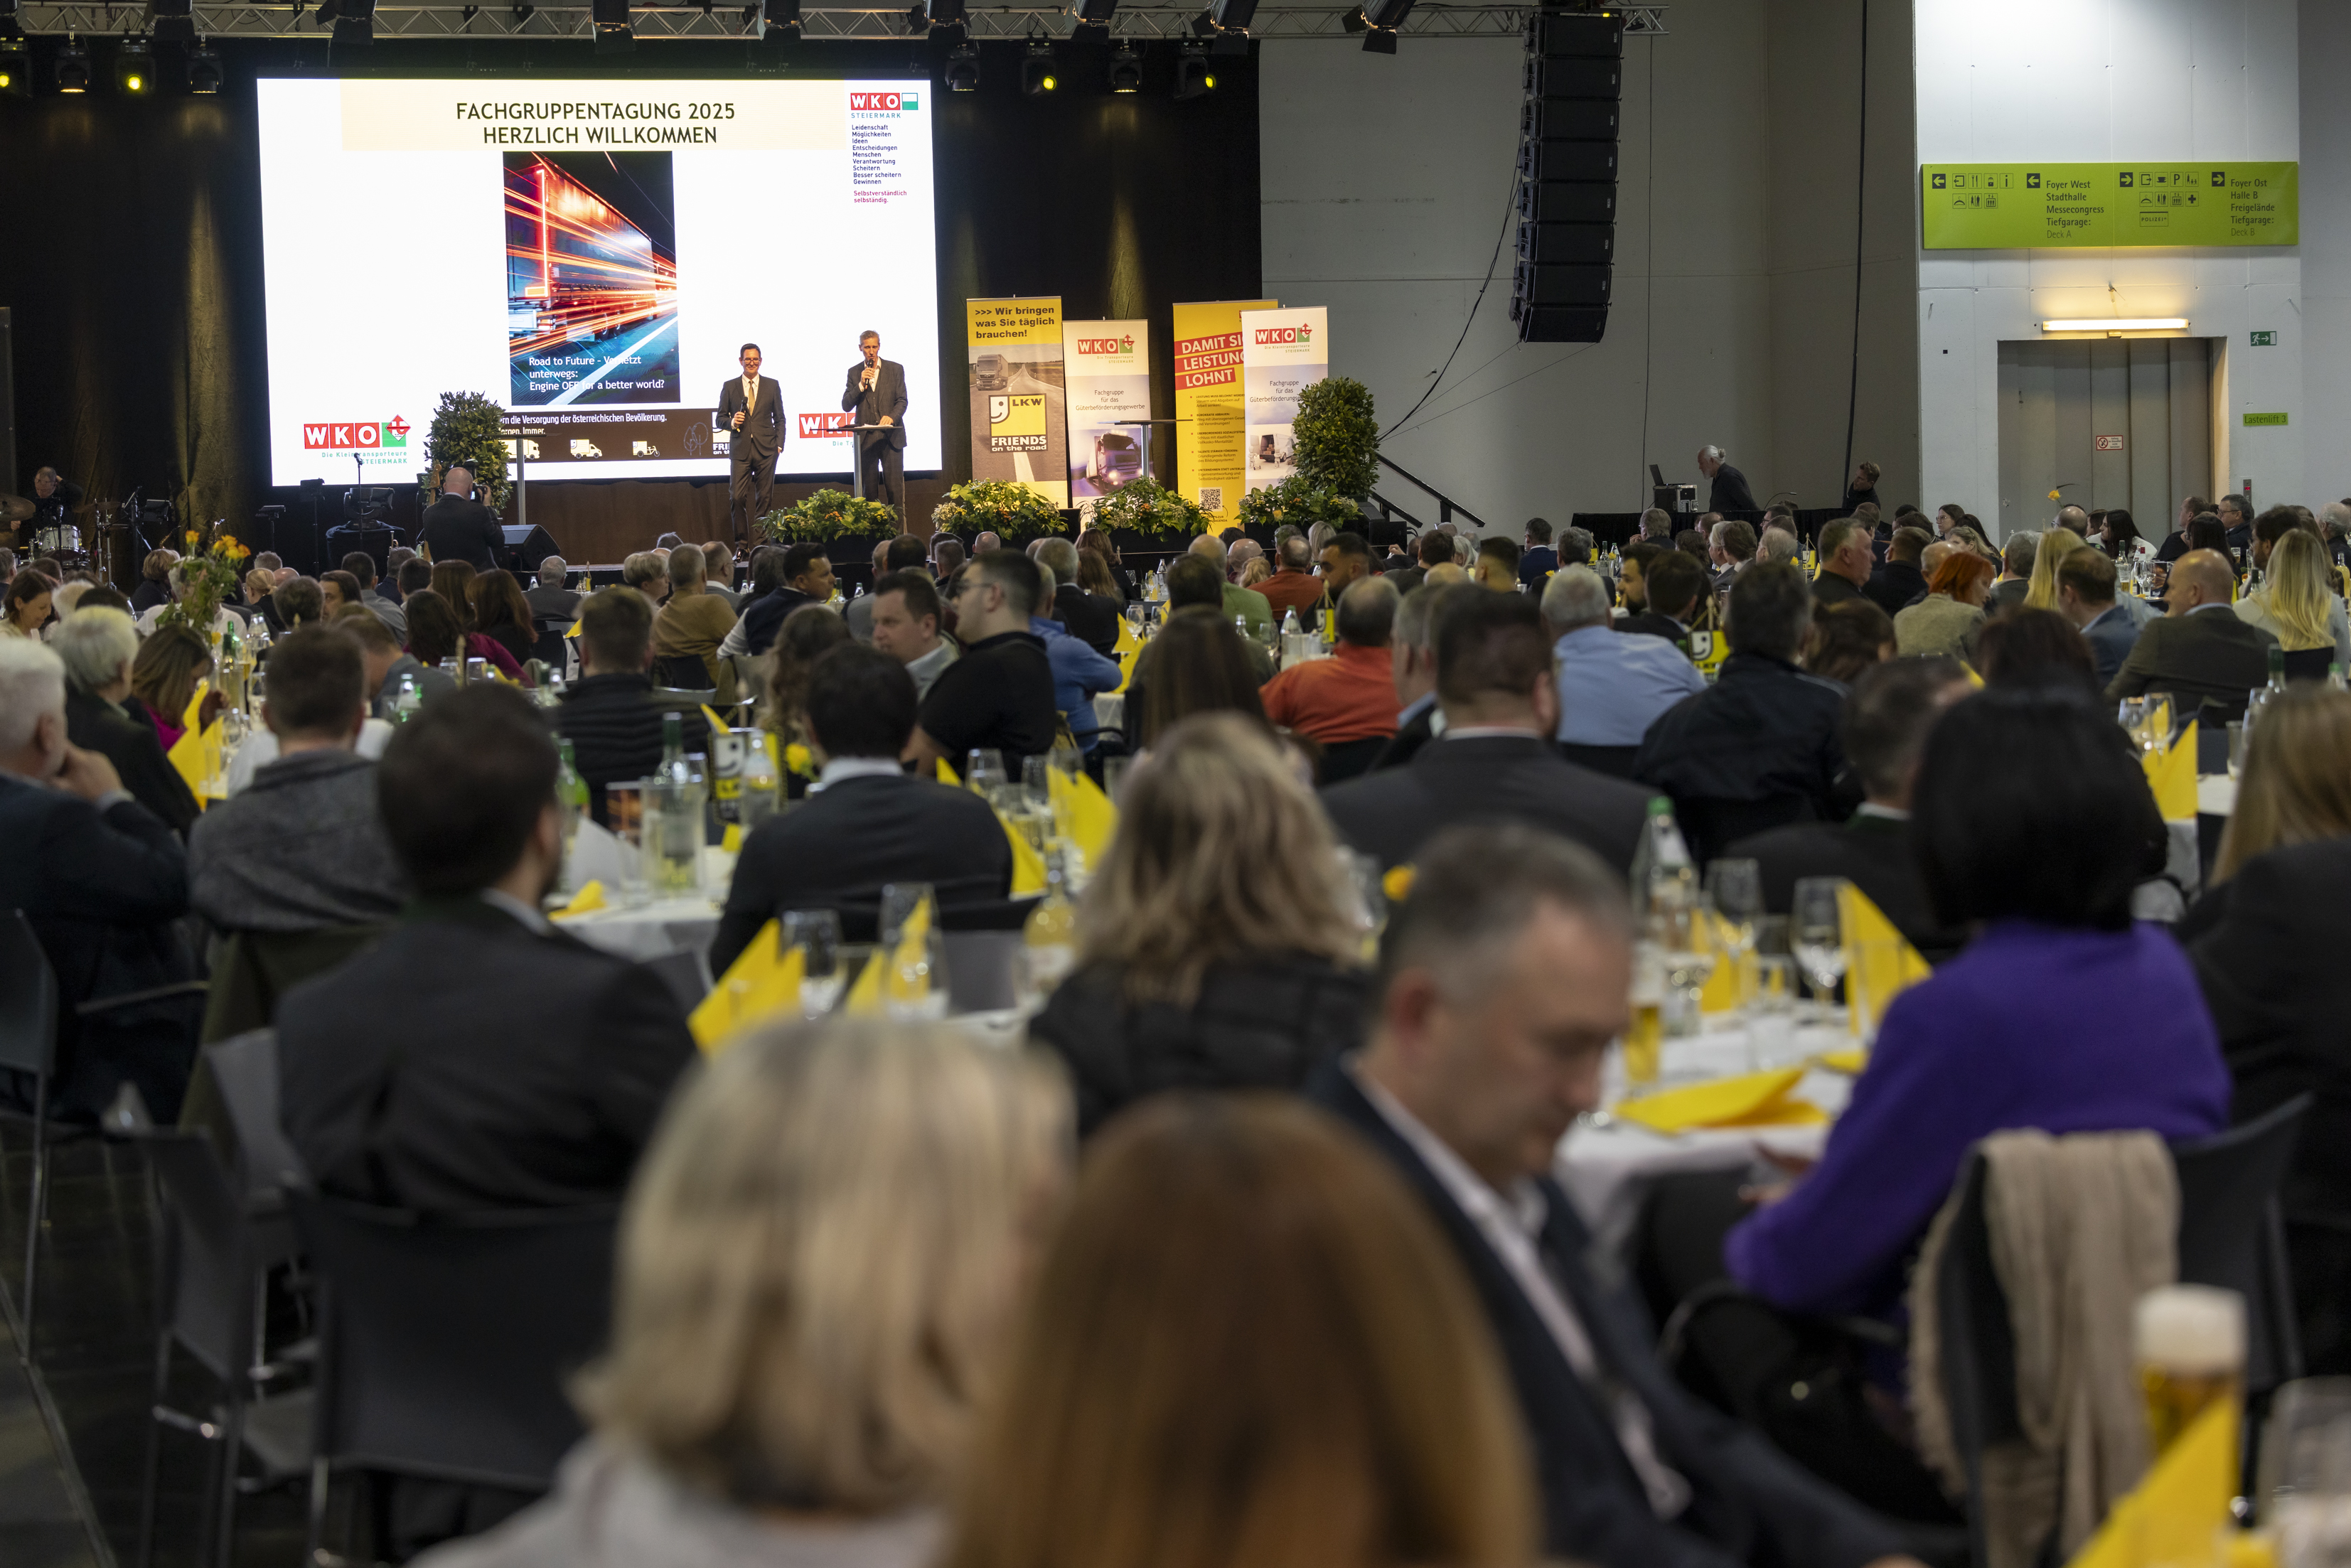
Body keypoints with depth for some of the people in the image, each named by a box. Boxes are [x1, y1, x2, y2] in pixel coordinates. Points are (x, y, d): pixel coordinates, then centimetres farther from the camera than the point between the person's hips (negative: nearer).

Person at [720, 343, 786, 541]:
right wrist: (732, 423, -10)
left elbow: (779, 419, 11)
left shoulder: (772, 385, 10)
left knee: (763, 498, 0)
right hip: (740, 450, 0)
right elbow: (720, 418, 12)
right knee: (737, 497, -9)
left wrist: (778, 445, 1)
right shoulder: (729, 387, 10)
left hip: (766, 450, 0)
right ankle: (741, 541, 0)